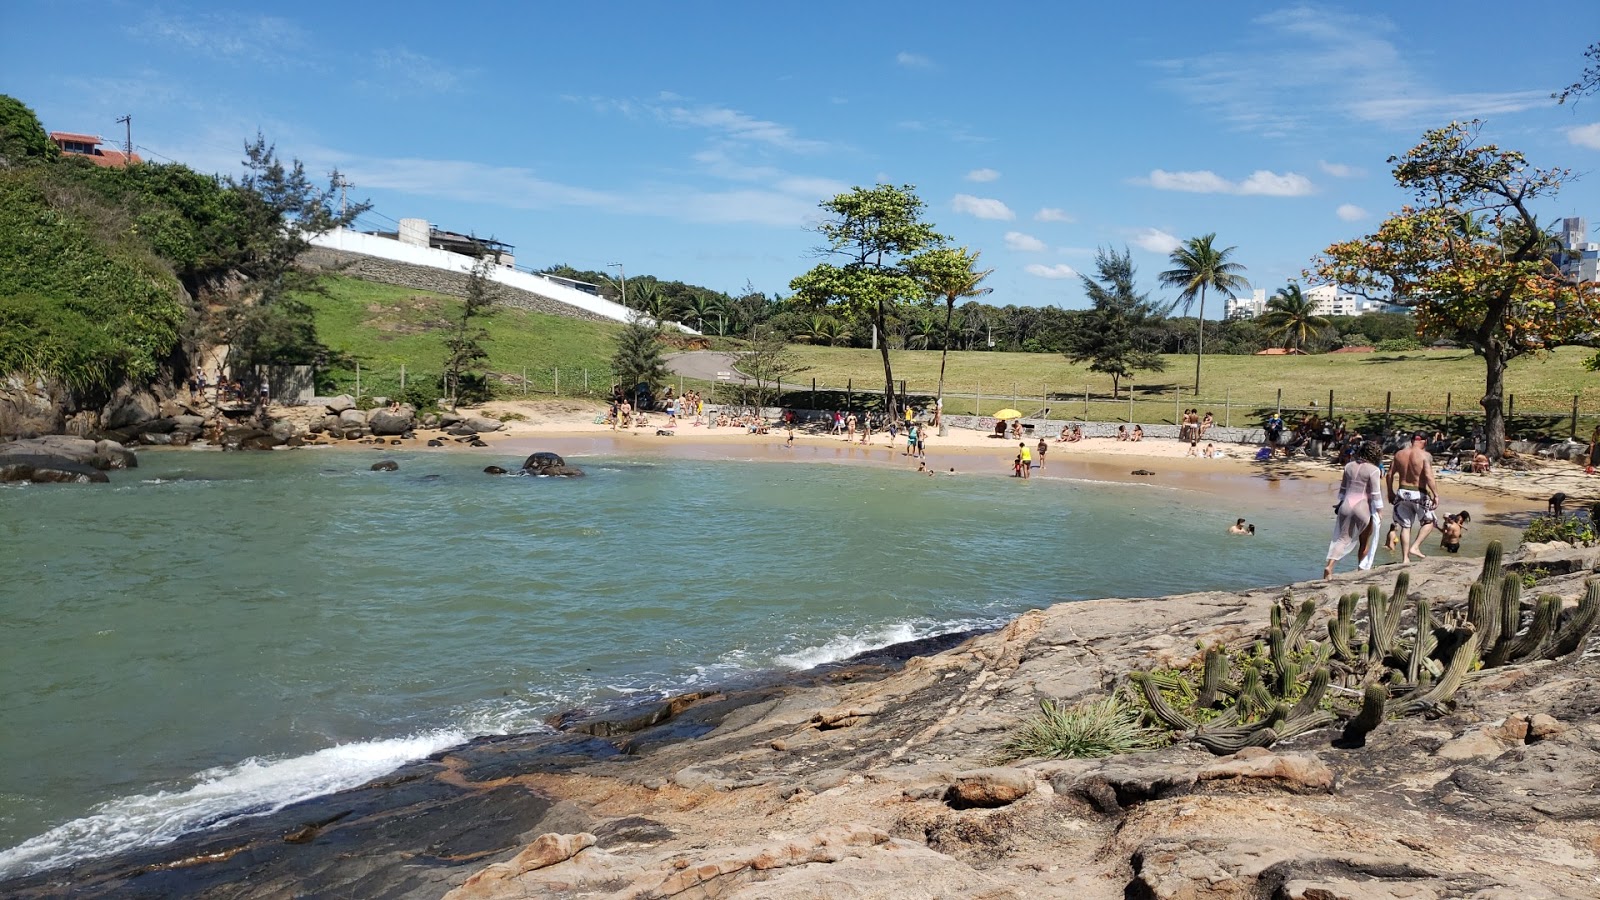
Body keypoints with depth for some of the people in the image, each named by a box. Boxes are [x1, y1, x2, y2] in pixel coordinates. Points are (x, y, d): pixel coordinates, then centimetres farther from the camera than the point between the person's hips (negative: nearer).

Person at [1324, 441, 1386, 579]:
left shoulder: (1349, 466, 7)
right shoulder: (1373, 470, -10)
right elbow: (1375, 494, -10)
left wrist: (1341, 502, 26)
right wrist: (1379, 511, -2)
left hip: (1346, 505, 4)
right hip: (1363, 507, -4)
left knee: (1343, 538, 4)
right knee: (1364, 542, 15)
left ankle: (1329, 566, -14)